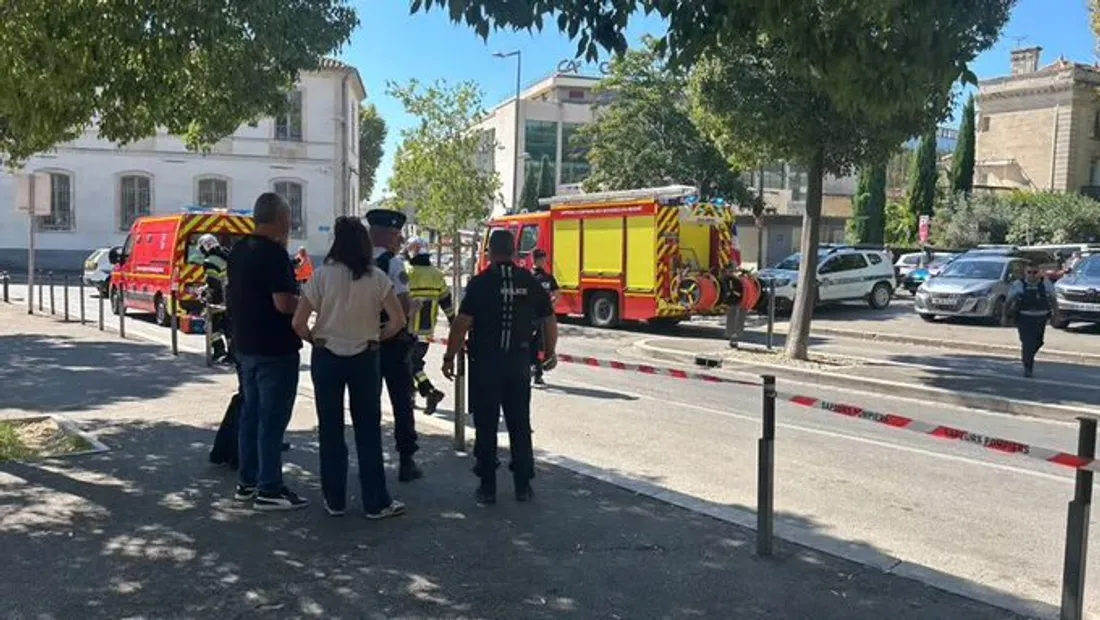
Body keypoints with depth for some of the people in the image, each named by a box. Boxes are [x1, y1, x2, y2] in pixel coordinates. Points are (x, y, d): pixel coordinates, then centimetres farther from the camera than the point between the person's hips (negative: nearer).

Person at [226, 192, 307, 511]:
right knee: (273, 418, -2)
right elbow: (284, 303, -25)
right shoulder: (274, 254, -18)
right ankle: (269, 490, 3)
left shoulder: (238, 251, 10)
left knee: (251, 413, 16)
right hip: (274, 349, -9)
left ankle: (247, 482, 24)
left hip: (245, 345, 9)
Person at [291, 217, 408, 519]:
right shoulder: (377, 278, -5)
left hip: (327, 357, 0)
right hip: (365, 358, 1)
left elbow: (298, 323, -11)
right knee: (369, 431, 8)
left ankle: (334, 500, 19)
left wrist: (314, 339, 7)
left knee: (330, 430, 11)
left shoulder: (322, 275, -8)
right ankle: (376, 502, 13)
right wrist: (375, 336, 6)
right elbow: (399, 320, -9)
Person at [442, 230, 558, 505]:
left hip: (485, 363, -3)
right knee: (520, 425, 12)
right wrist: (549, 353, 21)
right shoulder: (530, 281, 2)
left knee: (486, 426, 6)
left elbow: (462, 323, -14)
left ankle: (488, 487, 11)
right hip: (519, 363, 3)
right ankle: (523, 485, 17)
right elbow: (549, 320, 7)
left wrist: (449, 357, -6)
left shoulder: (480, 282, -8)